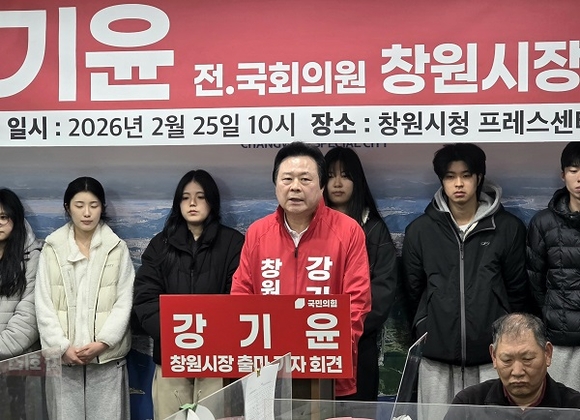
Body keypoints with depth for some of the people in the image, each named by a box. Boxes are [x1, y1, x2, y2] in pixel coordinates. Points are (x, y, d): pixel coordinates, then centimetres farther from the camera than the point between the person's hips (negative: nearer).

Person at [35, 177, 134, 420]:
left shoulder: (118, 248, 5)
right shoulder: (52, 248, 5)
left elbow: (124, 302, 0)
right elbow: (44, 304, 2)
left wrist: (103, 342, -11)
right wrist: (63, 346, -8)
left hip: (106, 357, 0)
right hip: (63, 358, 1)